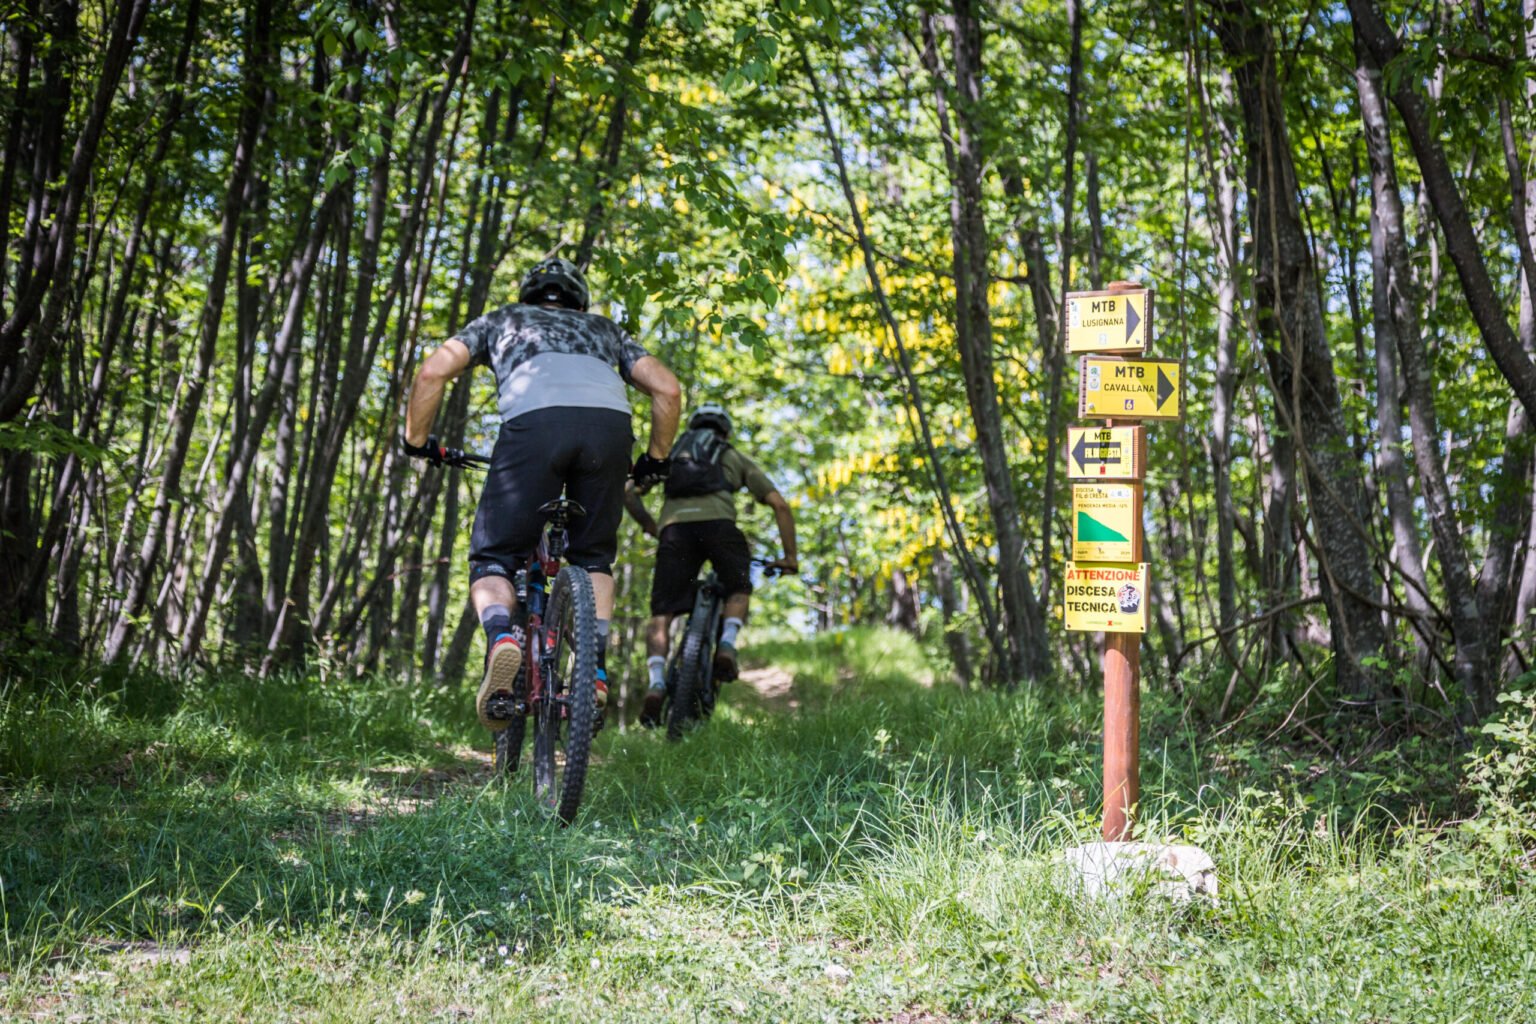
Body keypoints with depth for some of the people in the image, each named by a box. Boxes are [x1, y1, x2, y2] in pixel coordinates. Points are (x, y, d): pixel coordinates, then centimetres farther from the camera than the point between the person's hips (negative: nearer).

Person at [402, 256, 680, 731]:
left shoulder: (502, 321, 36)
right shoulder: (604, 329, 40)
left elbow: (431, 373, 20)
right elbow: (668, 389, 26)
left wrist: (416, 441, 32)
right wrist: (655, 459, 38)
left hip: (533, 422, -2)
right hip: (609, 423, 2)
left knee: (493, 560, 9)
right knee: (593, 558, 23)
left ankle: (501, 639, -22)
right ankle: (594, 670, 4)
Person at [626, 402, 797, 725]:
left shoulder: (671, 453, 35)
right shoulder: (735, 458, 31)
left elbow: (629, 493, 25)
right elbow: (780, 505, 22)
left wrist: (650, 527, 35)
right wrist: (790, 557, 27)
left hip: (675, 527, 1)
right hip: (718, 524, -1)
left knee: (661, 614, 4)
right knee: (739, 590, 24)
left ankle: (656, 682, -17)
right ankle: (727, 644, -4)